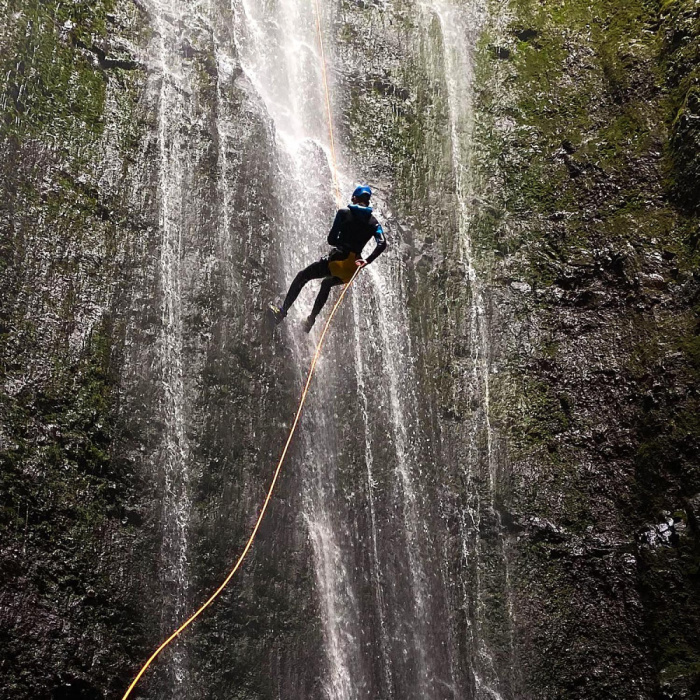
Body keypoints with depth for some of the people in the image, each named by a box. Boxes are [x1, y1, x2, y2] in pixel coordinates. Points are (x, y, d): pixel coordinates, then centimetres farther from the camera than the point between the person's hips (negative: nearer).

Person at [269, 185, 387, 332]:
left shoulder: (344, 213, 0)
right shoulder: (374, 222, 9)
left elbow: (331, 240, 0)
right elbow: (382, 244, -6)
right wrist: (367, 261, -7)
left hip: (338, 260, -5)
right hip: (353, 267, 5)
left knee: (302, 276, 13)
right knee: (326, 283, 34)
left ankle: (283, 311, 5)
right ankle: (311, 320, 35)